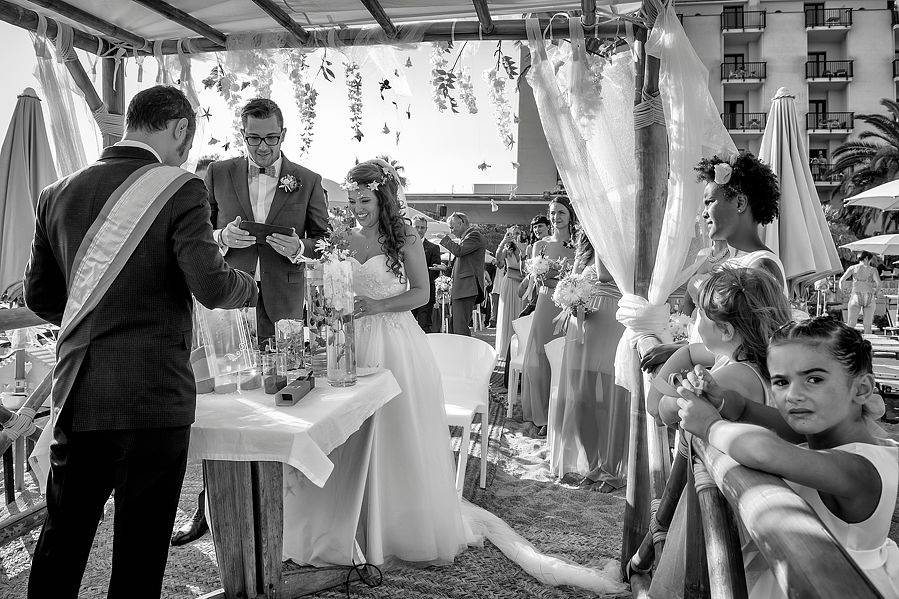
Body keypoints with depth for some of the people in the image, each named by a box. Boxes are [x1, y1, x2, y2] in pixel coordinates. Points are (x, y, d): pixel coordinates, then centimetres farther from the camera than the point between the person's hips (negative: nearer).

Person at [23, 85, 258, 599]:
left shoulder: (59, 193, 8)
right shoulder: (179, 189, -9)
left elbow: (40, 296, 13)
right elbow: (211, 286, -18)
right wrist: (249, 286, 2)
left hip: (78, 395, 5)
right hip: (155, 398, -5)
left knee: (61, 542, 20)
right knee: (141, 552, 10)